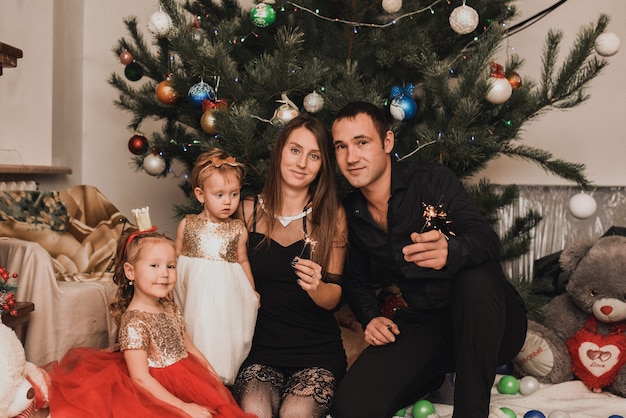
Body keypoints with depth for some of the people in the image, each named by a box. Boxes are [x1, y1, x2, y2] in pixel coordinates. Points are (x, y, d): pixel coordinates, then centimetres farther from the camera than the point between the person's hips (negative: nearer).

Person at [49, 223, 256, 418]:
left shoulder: (171, 309, 6)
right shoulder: (133, 322, -17)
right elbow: (140, 378, -20)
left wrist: (215, 378, 7)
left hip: (186, 381, 8)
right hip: (158, 396, -7)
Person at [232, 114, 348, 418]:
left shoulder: (332, 216, 2)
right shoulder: (248, 211, 3)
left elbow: (332, 298, 1)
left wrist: (316, 287, -21)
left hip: (317, 351, 1)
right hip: (259, 349, 0)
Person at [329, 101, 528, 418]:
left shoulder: (433, 180, -10)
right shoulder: (350, 214, 5)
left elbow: (487, 239, -25)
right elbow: (357, 279, 19)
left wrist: (450, 251, -48)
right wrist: (371, 317, -2)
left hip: (489, 323, -2)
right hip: (422, 329, 3)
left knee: (474, 275, -39)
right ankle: (433, 376, 6)